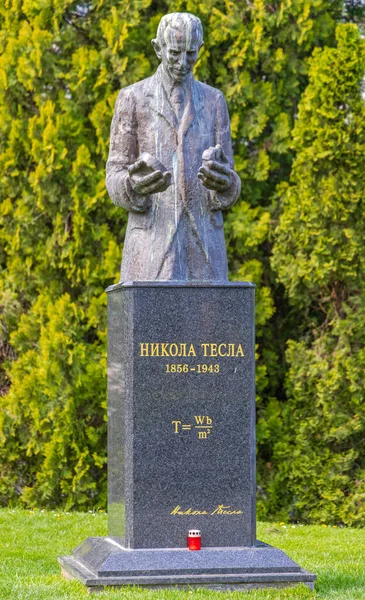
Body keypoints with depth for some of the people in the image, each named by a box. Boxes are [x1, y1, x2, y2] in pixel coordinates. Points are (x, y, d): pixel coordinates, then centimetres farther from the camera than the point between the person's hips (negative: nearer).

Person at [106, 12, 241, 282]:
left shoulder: (213, 100, 11)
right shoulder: (132, 98, 3)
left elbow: (226, 182, 6)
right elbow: (117, 180, 1)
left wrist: (222, 181, -22)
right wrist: (136, 185, -26)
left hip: (203, 241, 3)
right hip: (153, 240, -2)